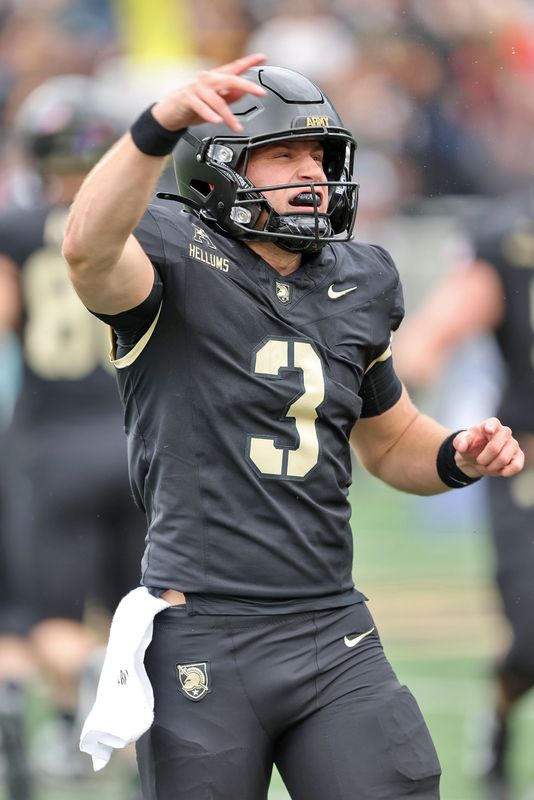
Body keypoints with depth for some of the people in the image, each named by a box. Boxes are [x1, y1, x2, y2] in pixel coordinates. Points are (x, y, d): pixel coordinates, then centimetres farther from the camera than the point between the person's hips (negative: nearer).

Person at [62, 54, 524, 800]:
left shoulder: (353, 285, 14)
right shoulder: (178, 259, -5)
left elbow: (392, 441, 27)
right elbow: (89, 249, -30)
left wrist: (461, 457, 5)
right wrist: (160, 127, -44)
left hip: (332, 633, 5)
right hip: (203, 644, -5)